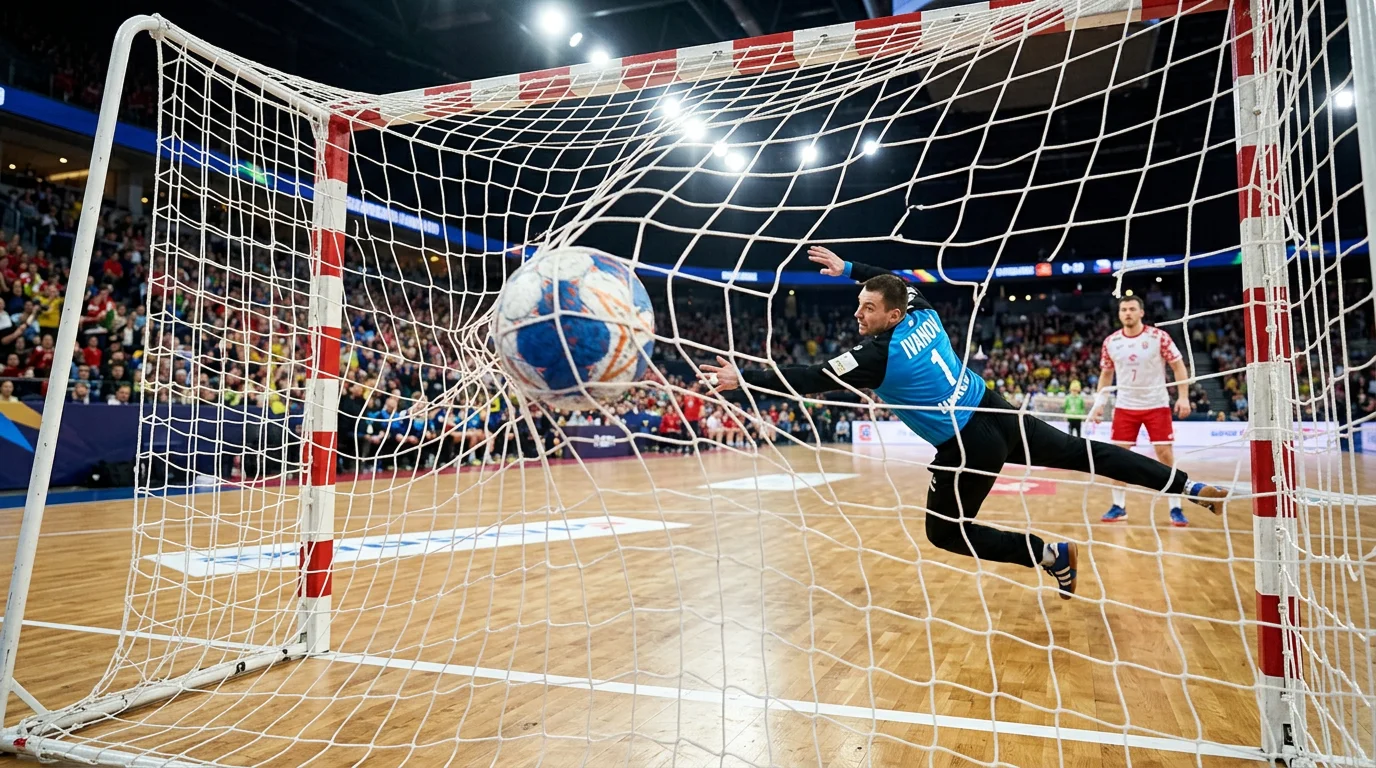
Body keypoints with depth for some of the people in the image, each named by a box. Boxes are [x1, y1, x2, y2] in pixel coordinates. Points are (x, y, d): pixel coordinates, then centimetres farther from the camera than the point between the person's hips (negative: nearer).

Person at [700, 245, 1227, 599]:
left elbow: (811, 380, -23)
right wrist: (848, 269, 30)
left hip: (968, 446, -7)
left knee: (945, 532, 11)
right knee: (1080, 452, 19)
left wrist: (743, 379, -21)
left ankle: (1052, 556, 10)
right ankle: (1193, 488, 23)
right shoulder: (923, 314, 1)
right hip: (996, 413, 8)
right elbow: (897, 283, 24)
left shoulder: (879, 356, -19)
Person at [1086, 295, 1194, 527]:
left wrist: (1183, 397, -13)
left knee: (1165, 454, -4)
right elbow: (1106, 374, 12)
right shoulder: (1110, 342, 0)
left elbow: (1178, 366, -4)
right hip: (1125, 406, 3)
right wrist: (1098, 403, 5)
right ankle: (1119, 507, 12)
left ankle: (1176, 509, 7)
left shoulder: (1159, 337, -8)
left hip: (1156, 405, -3)